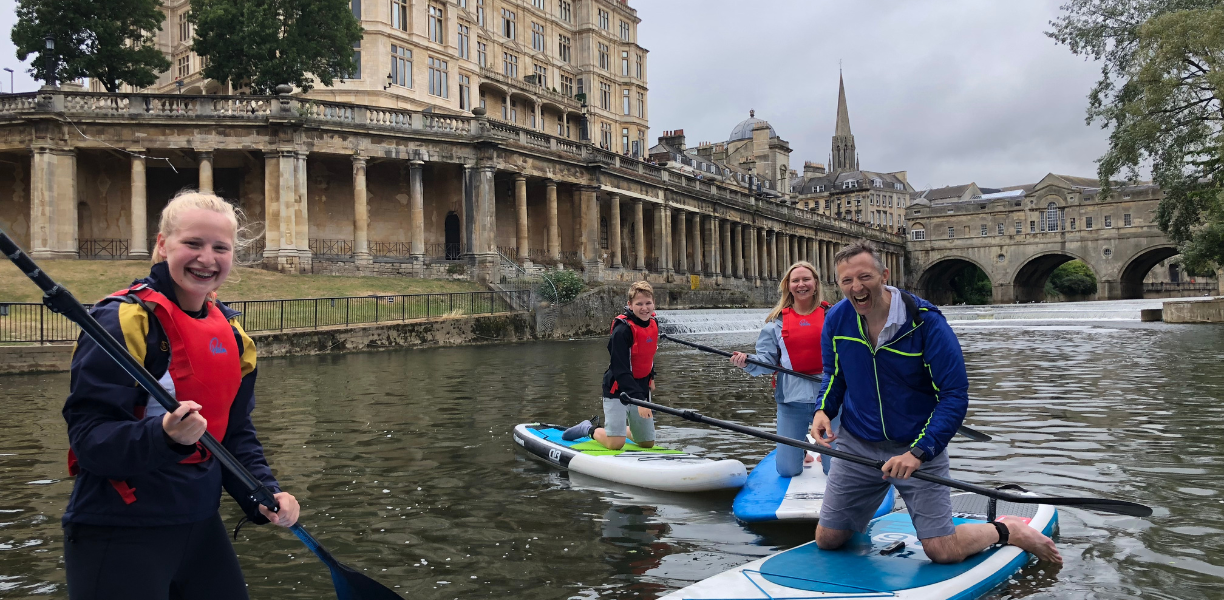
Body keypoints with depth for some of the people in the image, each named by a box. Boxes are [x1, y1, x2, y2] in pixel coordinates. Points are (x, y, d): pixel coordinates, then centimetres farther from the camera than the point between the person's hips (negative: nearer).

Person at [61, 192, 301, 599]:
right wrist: (165, 436, -36)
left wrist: (264, 494, -3)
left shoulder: (232, 332, 6)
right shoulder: (125, 320, -15)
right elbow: (88, 436, -20)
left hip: (201, 524, 7)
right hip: (118, 535, -7)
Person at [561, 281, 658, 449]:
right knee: (615, 444, -15)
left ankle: (618, 428, 37)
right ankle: (589, 429, 15)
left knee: (647, 443, 11)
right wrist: (638, 399, -33)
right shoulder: (623, 330, -22)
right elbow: (621, 370, -27)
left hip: (640, 389, 7)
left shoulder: (653, 323, 2)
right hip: (618, 390, -7)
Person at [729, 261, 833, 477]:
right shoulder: (777, 320, 6)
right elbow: (767, 360, 1)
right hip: (791, 397, 1)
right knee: (787, 469, 4)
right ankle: (802, 448, 39)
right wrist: (747, 362, -17)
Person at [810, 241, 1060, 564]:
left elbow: (955, 396, -15)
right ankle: (863, 510, 40)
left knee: (942, 551, -7)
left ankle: (1009, 531, 24)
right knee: (826, 540, 6)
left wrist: (918, 452, -25)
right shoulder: (836, 320, -6)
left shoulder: (925, 321, -18)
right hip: (856, 445, 4)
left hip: (920, 446, -3)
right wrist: (823, 410, -10)